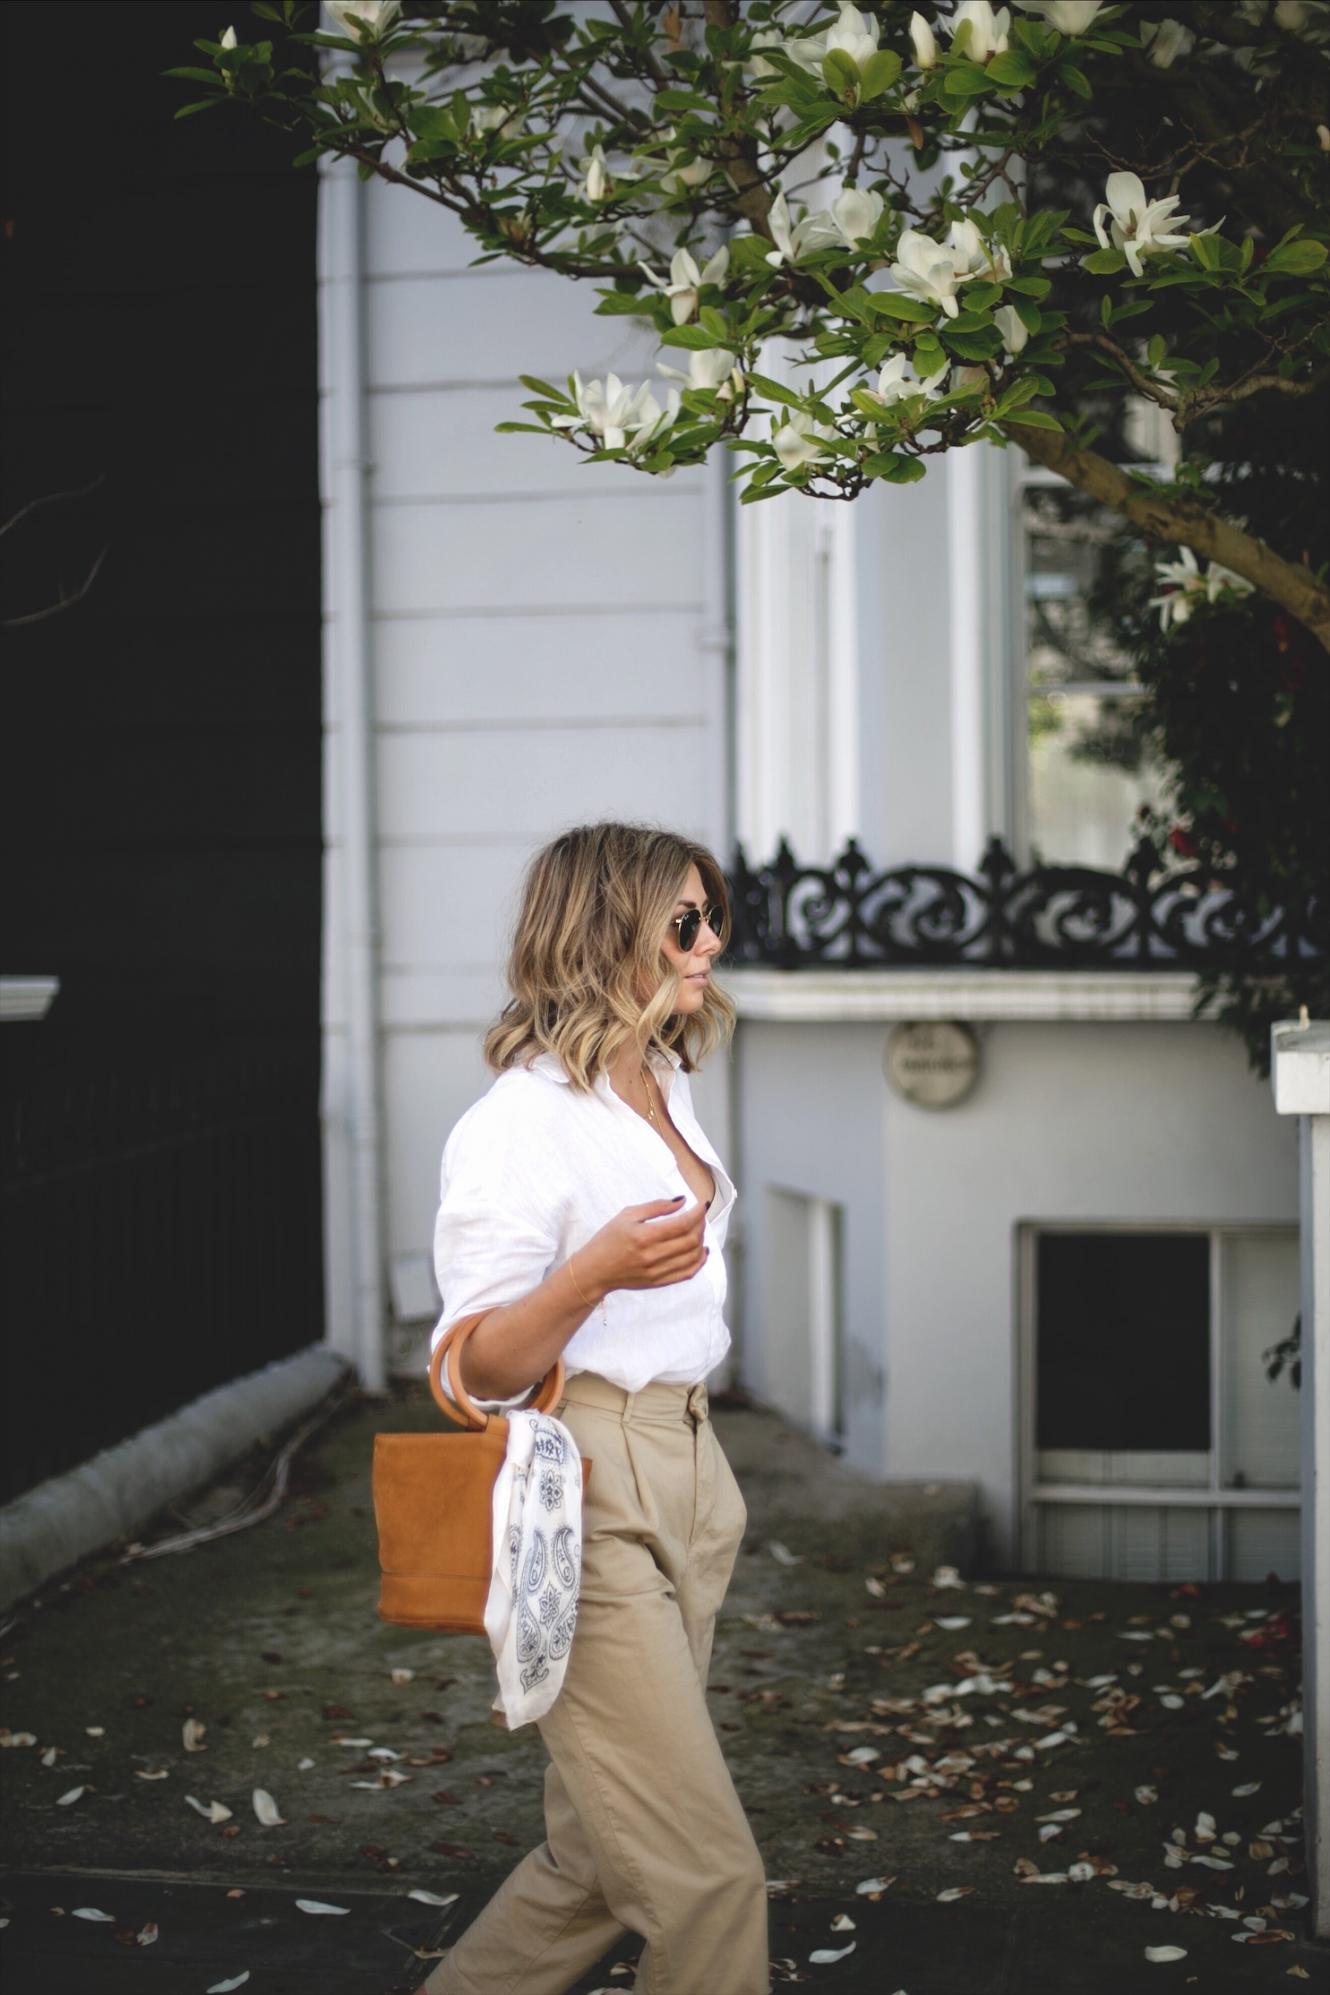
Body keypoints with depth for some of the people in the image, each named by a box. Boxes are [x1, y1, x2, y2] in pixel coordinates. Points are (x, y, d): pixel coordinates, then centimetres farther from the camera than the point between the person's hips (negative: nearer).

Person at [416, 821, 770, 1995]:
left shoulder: (666, 1092, 14)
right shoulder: (520, 1122, -13)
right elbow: (482, 1368, -16)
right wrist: (597, 1273, -32)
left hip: (686, 1482, 9)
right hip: (584, 1499, -9)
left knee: (603, 1862, 11)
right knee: (706, 1876, -9)